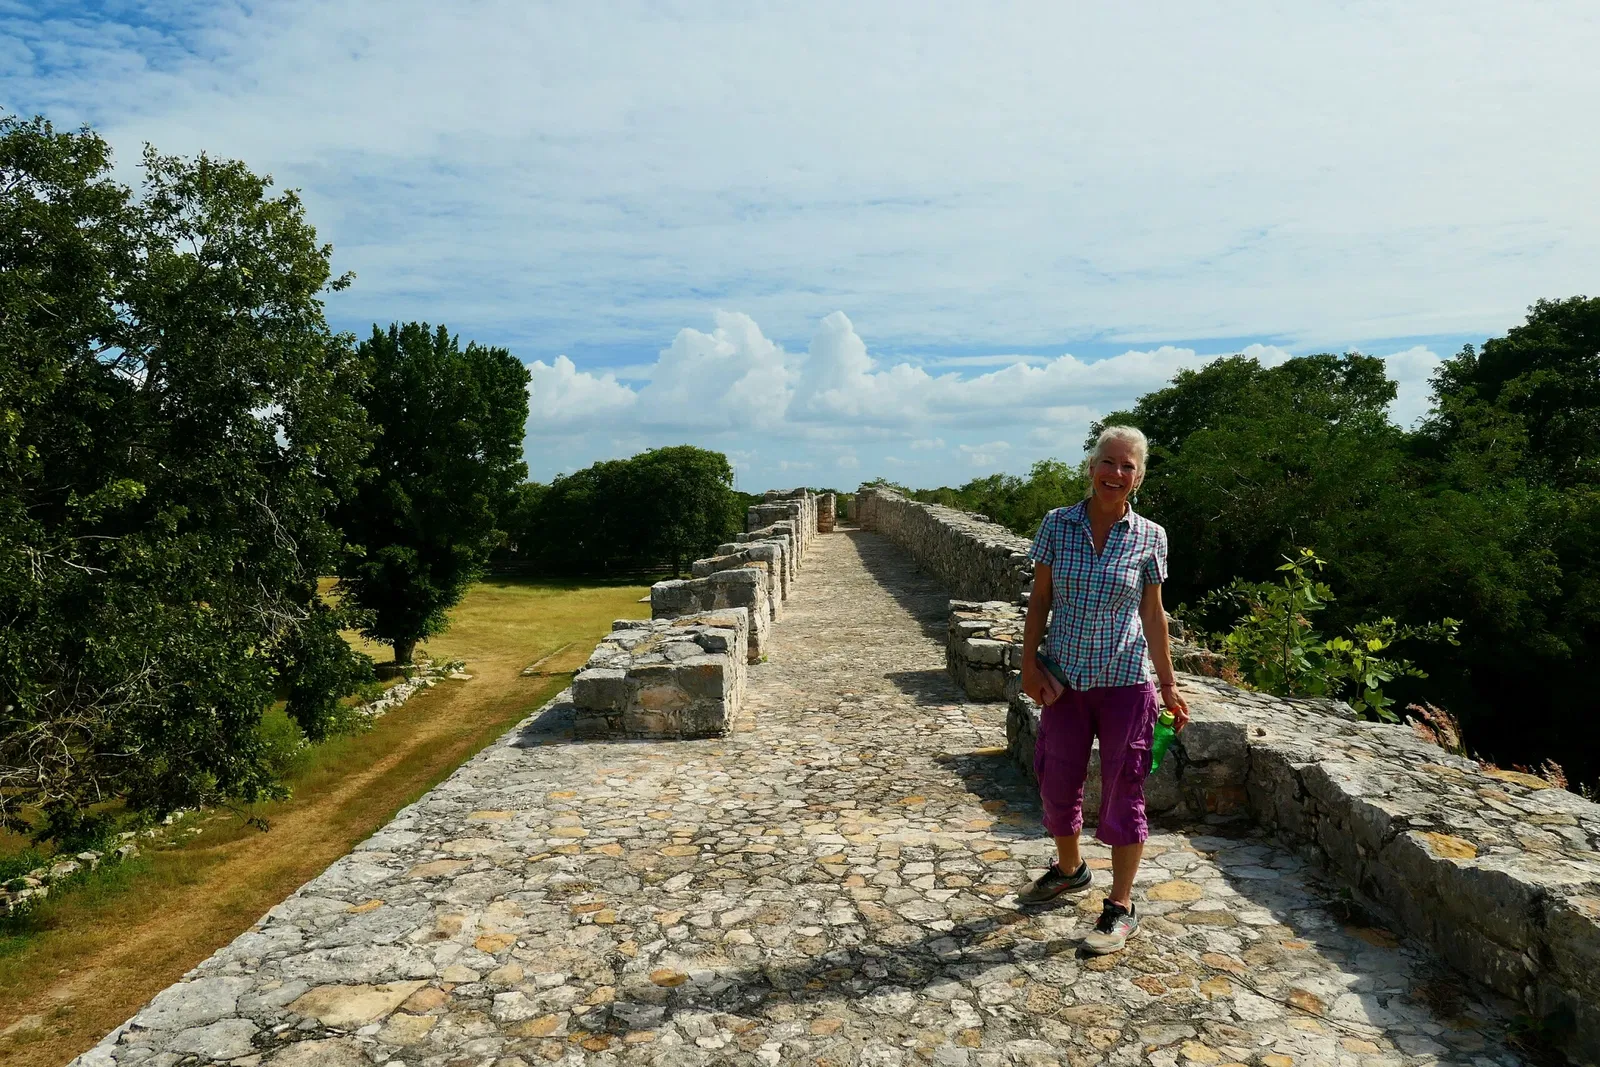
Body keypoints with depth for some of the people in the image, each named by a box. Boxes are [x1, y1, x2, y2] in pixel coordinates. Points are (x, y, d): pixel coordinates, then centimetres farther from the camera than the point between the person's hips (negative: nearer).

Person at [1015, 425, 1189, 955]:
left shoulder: (1149, 537, -4)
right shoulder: (1057, 524, -2)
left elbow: (1153, 614, 1)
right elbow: (1039, 600, 2)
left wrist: (1168, 683, 1)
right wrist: (1029, 663, -4)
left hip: (1124, 681, -2)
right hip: (1065, 678, 2)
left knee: (1123, 792, 5)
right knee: (1057, 782, 15)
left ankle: (1121, 906, 21)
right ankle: (1069, 868, 42)